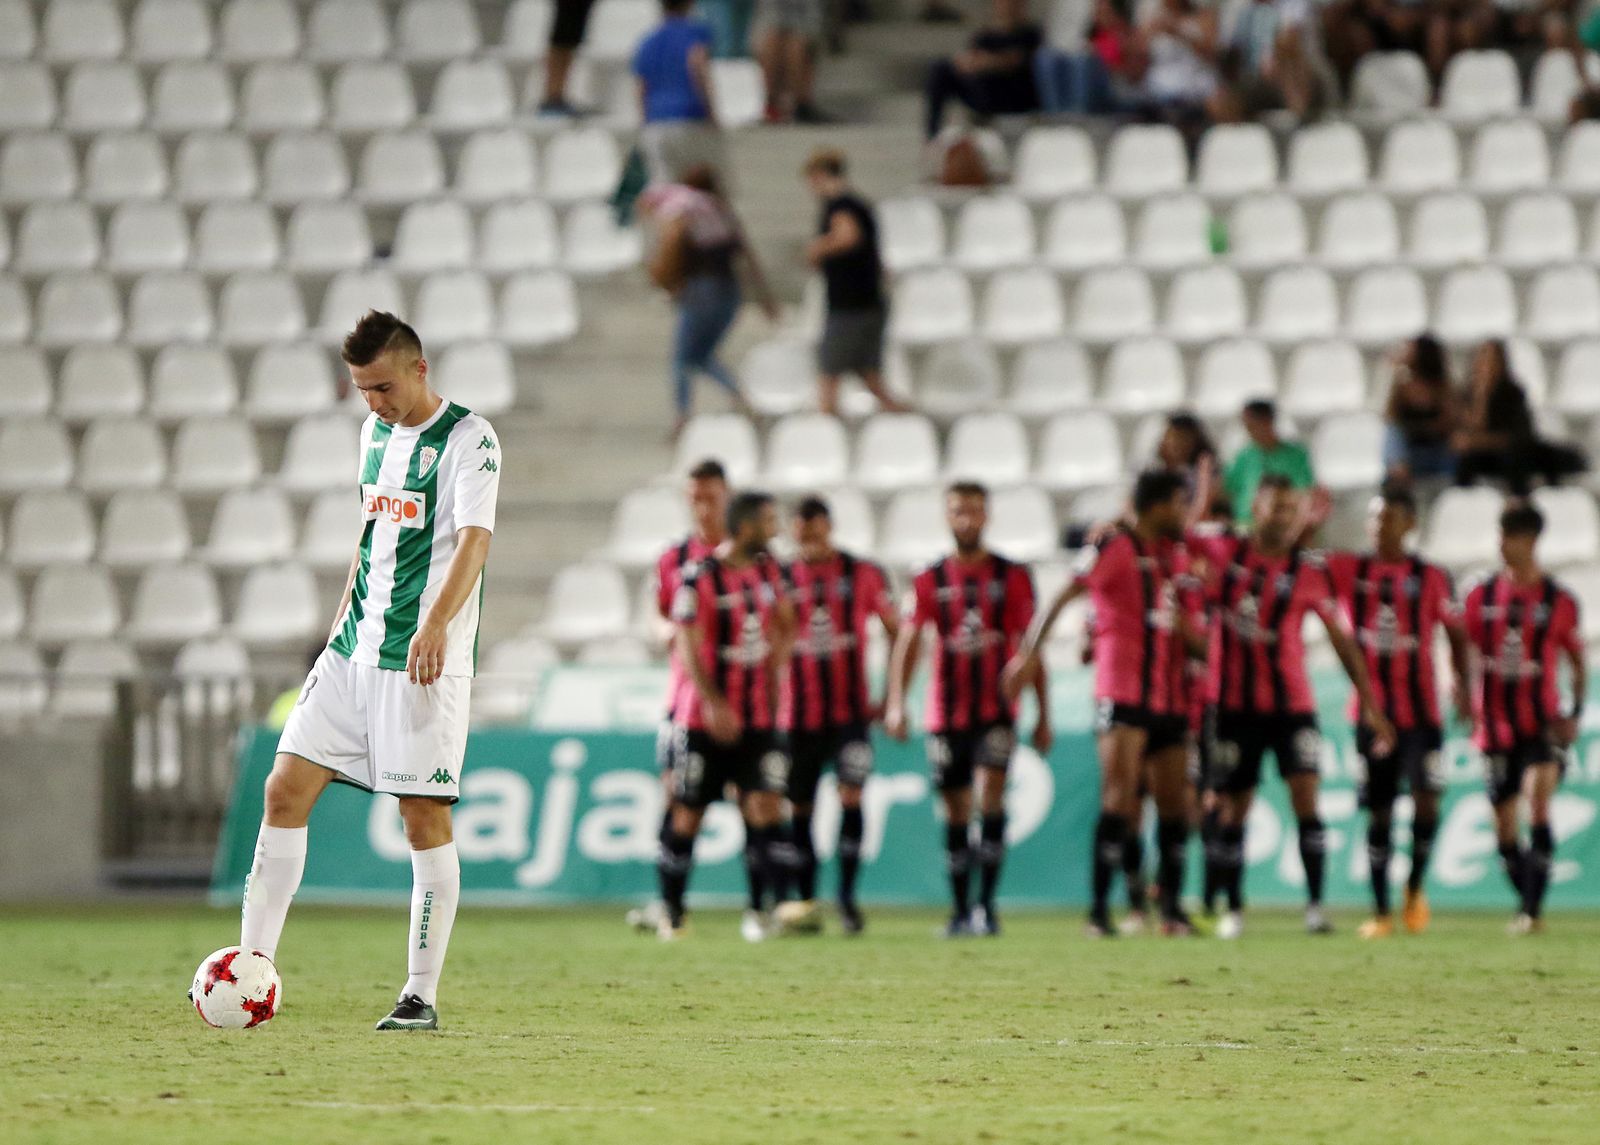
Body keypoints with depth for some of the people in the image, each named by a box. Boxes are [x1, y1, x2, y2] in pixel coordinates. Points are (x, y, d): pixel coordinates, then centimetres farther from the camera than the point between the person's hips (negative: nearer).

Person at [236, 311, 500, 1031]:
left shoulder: (468, 438, -10)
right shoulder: (375, 433, 14)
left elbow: (474, 538, -23)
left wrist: (435, 624, -37)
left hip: (426, 658, -8)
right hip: (357, 649, 8)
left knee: (424, 815, -6)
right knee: (285, 789, 1)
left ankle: (421, 996, 0)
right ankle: (253, 966, 4)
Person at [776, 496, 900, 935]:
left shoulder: (863, 575, 1)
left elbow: (897, 632, 8)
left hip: (852, 711, -2)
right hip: (798, 714, 2)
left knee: (852, 795, -15)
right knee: (799, 807, 5)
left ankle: (847, 895, -8)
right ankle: (804, 899, 16)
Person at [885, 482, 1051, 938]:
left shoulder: (1012, 577, 3)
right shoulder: (931, 580, 5)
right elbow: (908, 641, -4)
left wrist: (1043, 716, 3)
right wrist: (895, 703, -18)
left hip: (997, 710, -2)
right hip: (945, 712, 2)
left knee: (990, 796, -18)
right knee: (956, 811, 6)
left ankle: (986, 903, -15)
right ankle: (961, 912, 16)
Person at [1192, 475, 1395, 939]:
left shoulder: (1309, 571, -2)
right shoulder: (1222, 553, 0)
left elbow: (1341, 637, 3)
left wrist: (1370, 704, 1)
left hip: (1291, 704, -1)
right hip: (1232, 703, 1)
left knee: (1305, 796, -14)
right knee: (1232, 809, 5)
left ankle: (1315, 905, -12)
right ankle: (1232, 909, 17)